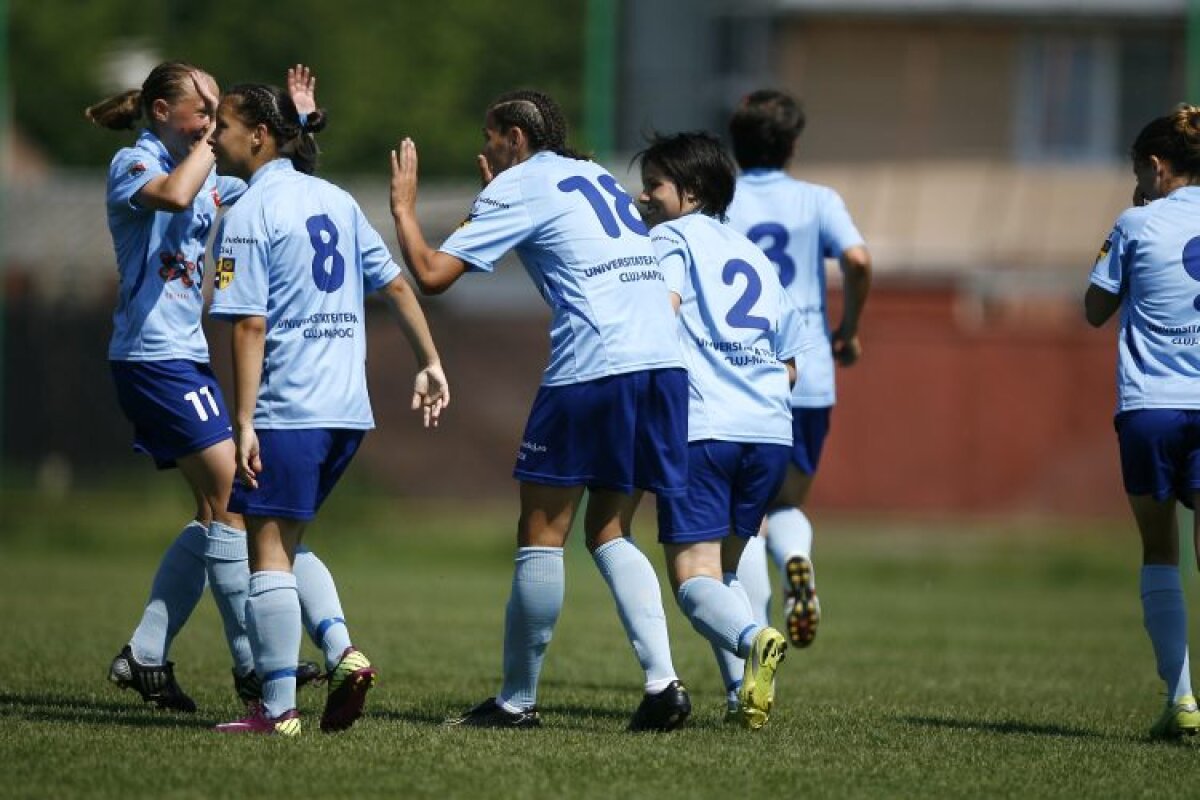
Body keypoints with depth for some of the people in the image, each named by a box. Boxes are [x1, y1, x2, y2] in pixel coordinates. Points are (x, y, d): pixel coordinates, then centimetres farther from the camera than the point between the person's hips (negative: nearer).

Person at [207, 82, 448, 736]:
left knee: (269, 550, -1)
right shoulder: (335, 201, 12)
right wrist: (429, 364, 20)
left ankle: (278, 708, -1)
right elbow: (395, 284, 14)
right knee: (288, 541, 18)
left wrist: (244, 422, -16)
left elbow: (250, 326, -15)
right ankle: (344, 654, 1)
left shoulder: (249, 215, -10)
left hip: (284, 411, -8)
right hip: (347, 410, 8)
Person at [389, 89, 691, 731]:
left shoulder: (518, 185, 2)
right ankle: (662, 682, -4)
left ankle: (517, 699, 7)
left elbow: (431, 274, -3)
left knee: (541, 534, 2)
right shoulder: (597, 177, 24)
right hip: (663, 361, 7)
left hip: (592, 369, -7)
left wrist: (403, 208, 13)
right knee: (610, 535, 12)